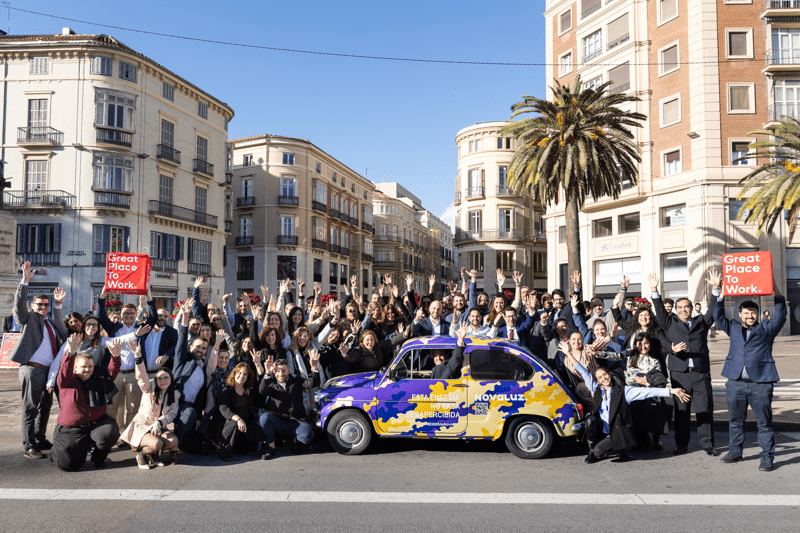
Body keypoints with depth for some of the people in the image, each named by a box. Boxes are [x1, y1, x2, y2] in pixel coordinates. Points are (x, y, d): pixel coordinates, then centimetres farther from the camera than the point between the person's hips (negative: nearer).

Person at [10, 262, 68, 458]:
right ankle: (29, 447, -1)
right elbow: (19, 305, -12)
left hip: (48, 370, 7)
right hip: (31, 369, -7)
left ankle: (40, 441, 26)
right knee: (30, 409, -4)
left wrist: (58, 304, 10)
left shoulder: (51, 323, 20)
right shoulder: (29, 319, 3)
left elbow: (63, 334, 7)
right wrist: (25, 281, -21)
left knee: (45, 408, 15)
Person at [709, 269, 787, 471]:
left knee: (764, 422, 2)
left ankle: (767, 457, 11)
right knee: (735, 421, 12)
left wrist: (775, 290, -11)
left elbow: (781, 315, 0)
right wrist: (718, 290, 0)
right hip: (735, 383, 3)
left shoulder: (766, 328, 10)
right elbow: (719, 315, 9)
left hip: (760, 383, -2)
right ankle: (735, 451, 24)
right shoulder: (733, 328, 15)